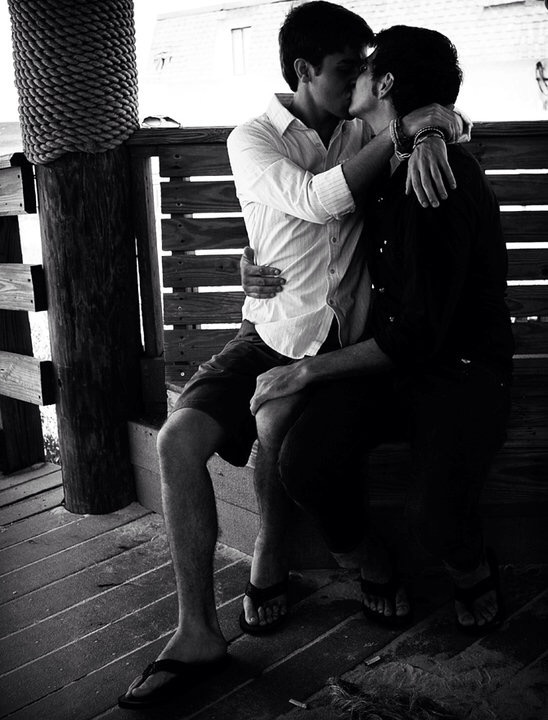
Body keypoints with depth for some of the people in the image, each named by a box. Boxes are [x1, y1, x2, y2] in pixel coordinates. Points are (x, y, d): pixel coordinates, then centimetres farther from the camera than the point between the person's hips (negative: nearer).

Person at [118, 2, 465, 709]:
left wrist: (427, 130, -12)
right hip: (275, 332, 0)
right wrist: (401, 128, -20)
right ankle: (197, 633, -11)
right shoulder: (252, 140, -1)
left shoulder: (362, 134, 9)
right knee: (178, 440, -21)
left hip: (344, 340, 1)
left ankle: (269, 555, 2)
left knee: (276, 424, -29)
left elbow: (451, 117, 13)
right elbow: (318, 199, -17)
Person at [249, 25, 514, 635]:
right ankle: (371, 564, 8)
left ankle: (472, 570, 10)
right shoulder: (377, 165, 9)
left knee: (434, 516, -29)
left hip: (459, 370, -6)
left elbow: (419, 335, -22)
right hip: (384, 358, 6)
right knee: (304, 464, -22)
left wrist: (307, 371, -17)